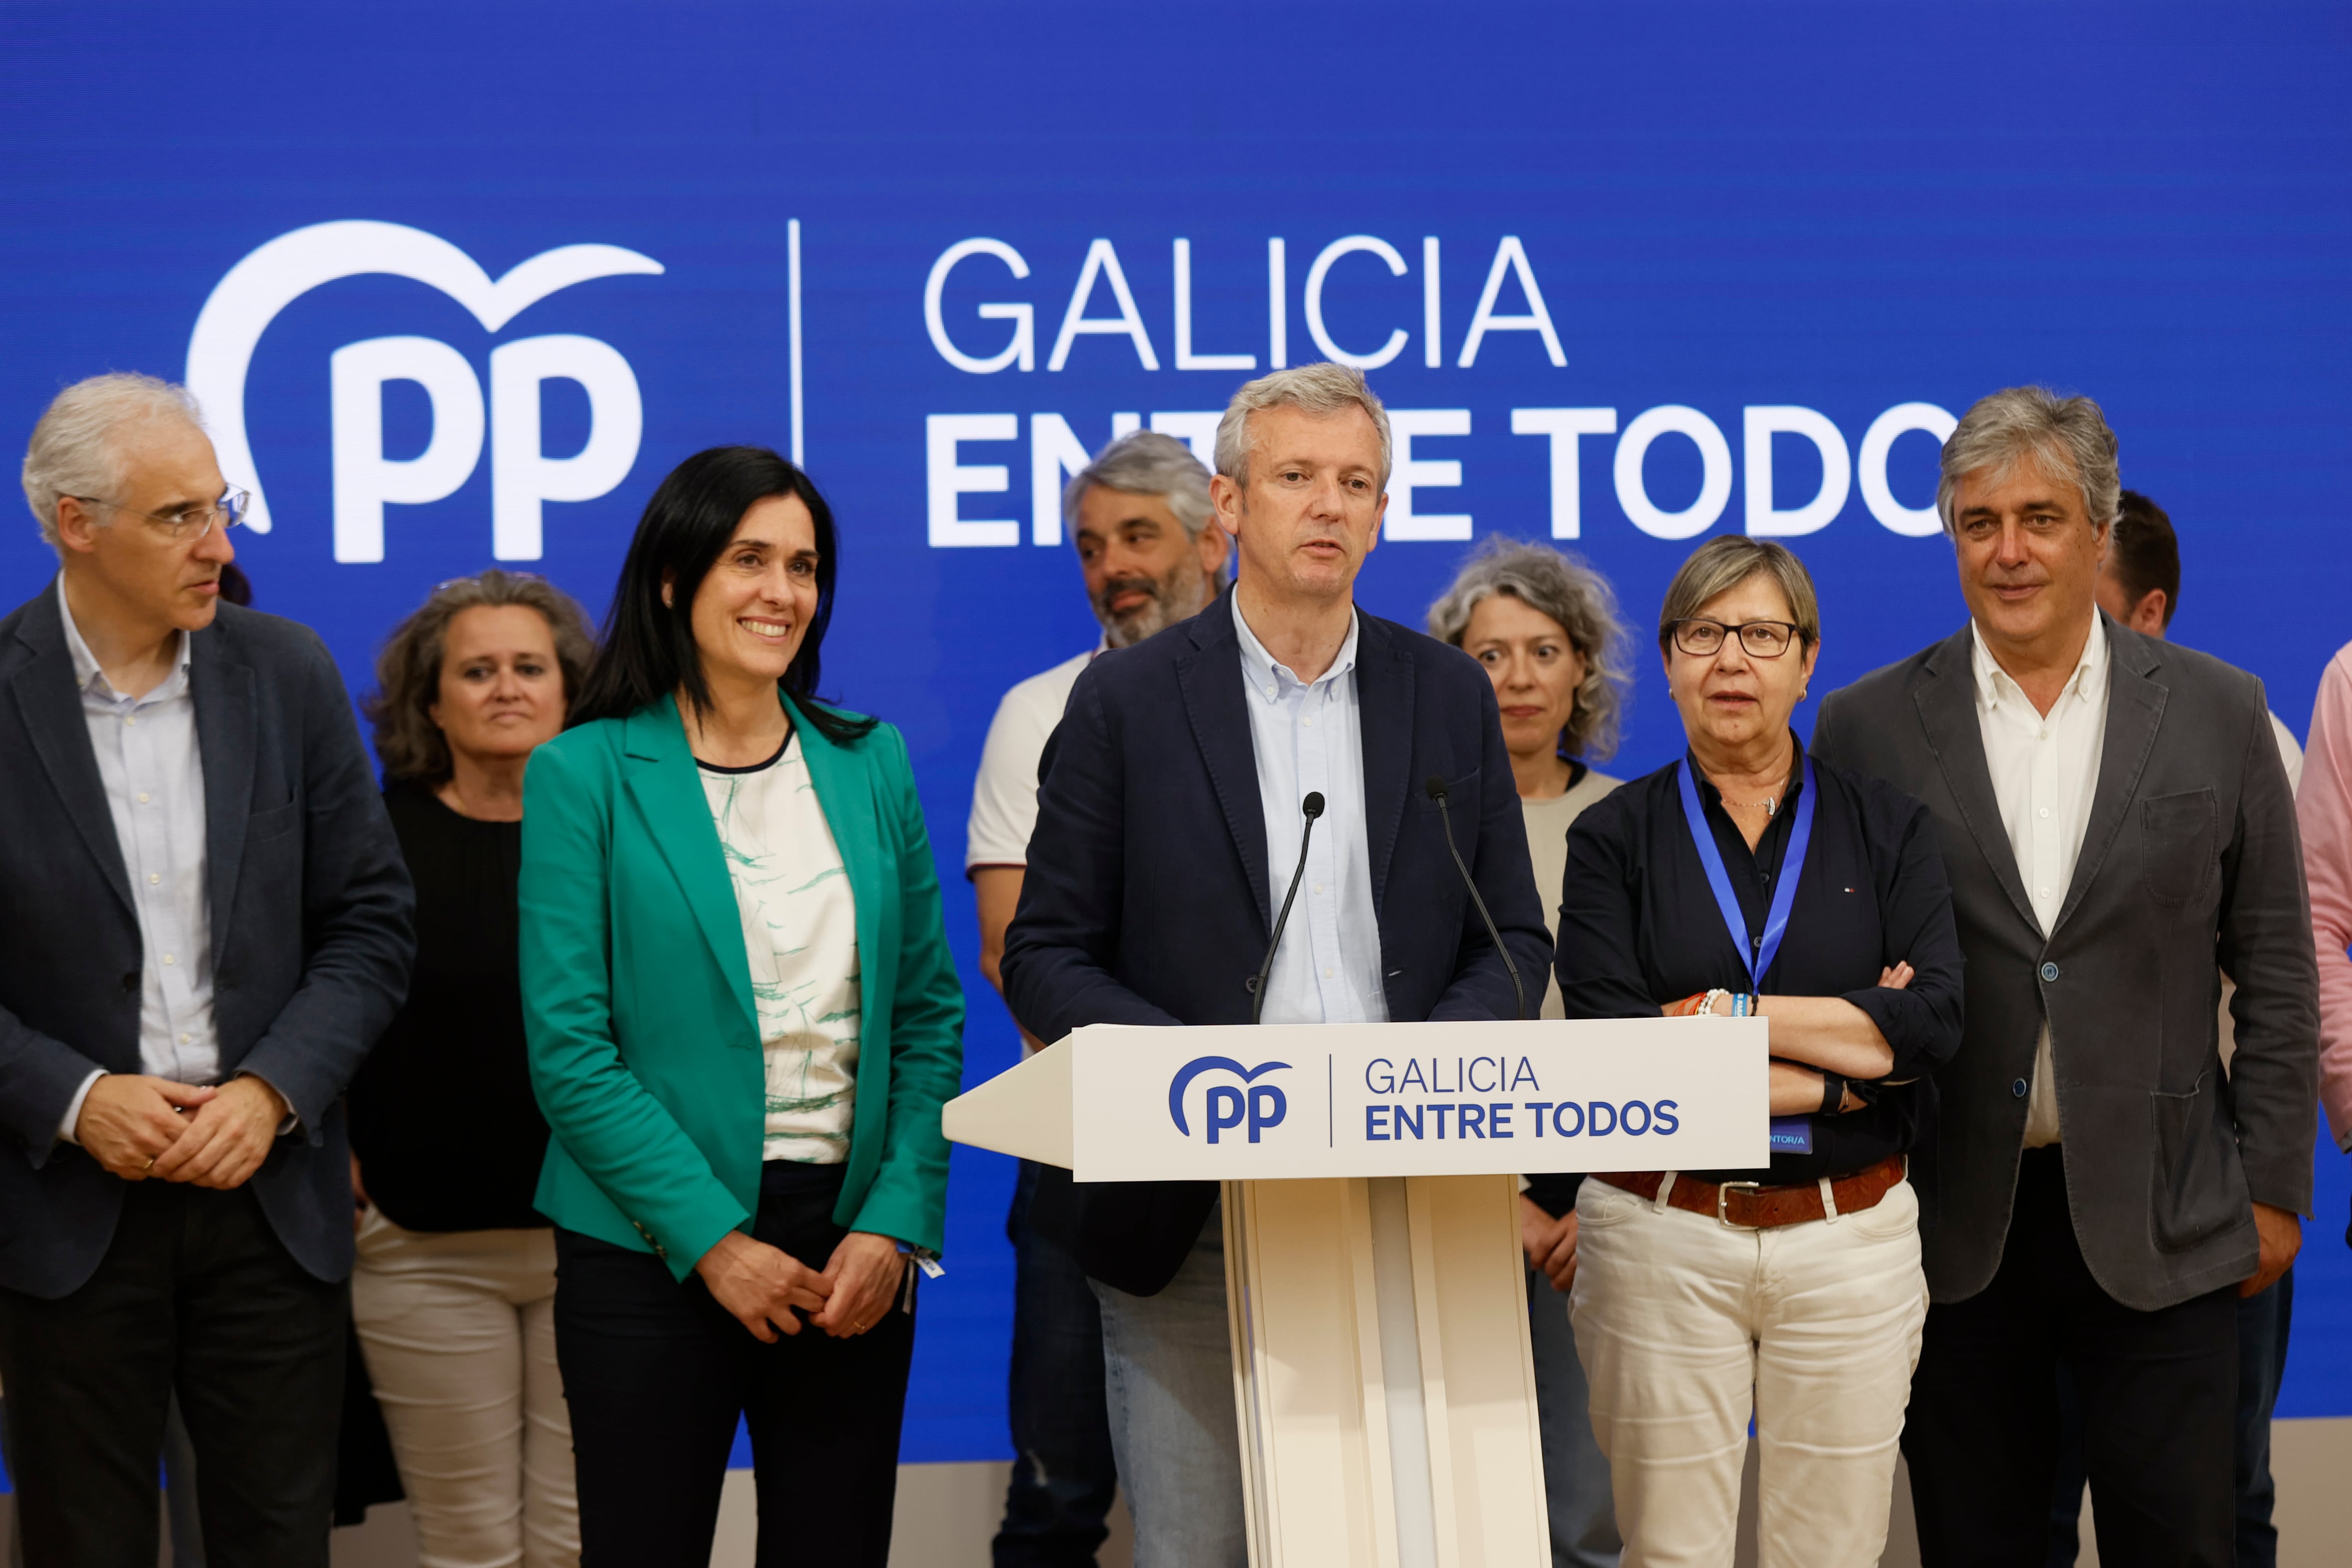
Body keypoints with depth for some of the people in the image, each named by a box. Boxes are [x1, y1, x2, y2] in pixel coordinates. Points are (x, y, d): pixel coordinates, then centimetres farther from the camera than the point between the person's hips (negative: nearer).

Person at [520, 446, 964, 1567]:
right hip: (654, 1252, -3)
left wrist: (897, 1223, -4)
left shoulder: (871, 762, 9)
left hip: (856, 1249, 3)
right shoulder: (585, 773, -3)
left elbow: (929, 1016, 9)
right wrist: (713, 1239, -13)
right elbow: (569, 1049, -8)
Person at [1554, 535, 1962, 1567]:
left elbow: (1935, 1018, -7)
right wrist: (1845, 1069, -12)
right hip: (1665, 1239, -1)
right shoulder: (1615, 839, 4)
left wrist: (1723, 1014, -12)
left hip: (1852, 1239, 1)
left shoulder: (1887, 827, 8)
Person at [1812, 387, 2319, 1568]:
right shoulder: (1869, 727, 2)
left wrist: (2273, 1191, 2)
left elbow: (2274, 969, 5)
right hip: (1953, 1222, 0)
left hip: (2159, 1225, 0)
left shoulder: (2217, 712, 3)